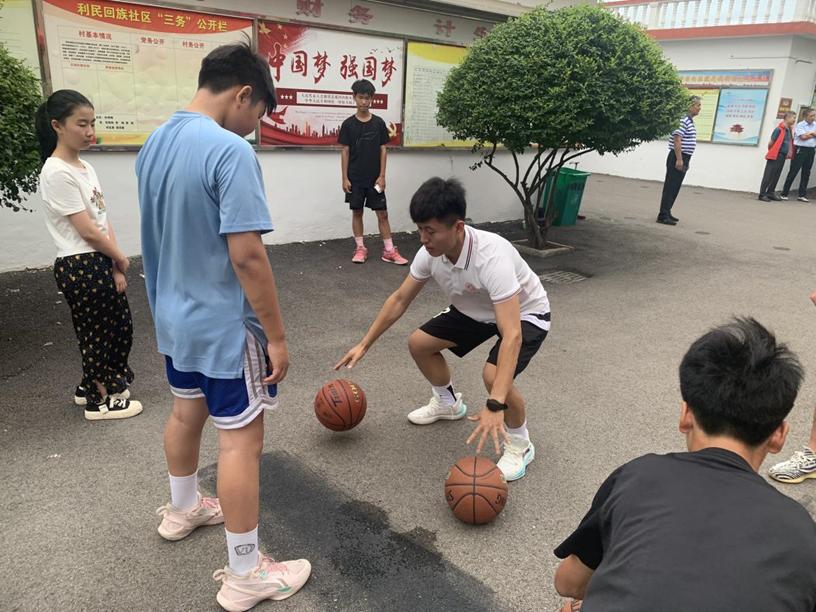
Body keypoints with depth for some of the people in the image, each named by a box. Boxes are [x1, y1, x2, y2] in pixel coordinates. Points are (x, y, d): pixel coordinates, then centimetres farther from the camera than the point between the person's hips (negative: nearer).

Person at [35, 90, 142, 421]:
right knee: (99, 332, 5)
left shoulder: (86, 168, 10)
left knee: (119, 326, 17)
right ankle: (100, 399, 23)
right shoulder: (57, 173, -17)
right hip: (80, 266, -9)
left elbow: (103, 220, 7)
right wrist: (121, 259, -5)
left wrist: (115, 267, 0)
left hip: (100, 263, 9)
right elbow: (88, 231, -18)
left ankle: (91, 386, 36)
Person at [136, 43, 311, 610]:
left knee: (187, 411, 25)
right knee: (241, 439, 1)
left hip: (173, 314, 9)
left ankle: (183, 509, 48)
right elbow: (246, 255, -26)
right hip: (225, 324, -9)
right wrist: (276, 335, -18)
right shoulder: (230, 151, -23)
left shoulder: (154, 143, 5)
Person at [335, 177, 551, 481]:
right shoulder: (430, 253, -20)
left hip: (525, 314, -7)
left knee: (493, 374, -30)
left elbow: (511, 335, -47)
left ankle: (519, 445, 0)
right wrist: (364, 345, -3)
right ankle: (447, 402, 32)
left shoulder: (491, 257, -41)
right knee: (419, 343, 3)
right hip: (476, 310, 7)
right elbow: (400, 299, -3)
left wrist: (495, 406, -54)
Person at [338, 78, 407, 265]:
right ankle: (360, 248, 16)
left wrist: (382, 176, -5)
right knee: (357, 212, 6)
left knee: (382, 213, 1)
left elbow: (383, 150, 2)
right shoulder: (348, 124, 0)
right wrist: (344, 177, -5)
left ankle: (389, 250, 6)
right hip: (355, 178, 0)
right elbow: (345, 151, 1)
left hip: (374, 178, 0)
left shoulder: (378, 123, 1)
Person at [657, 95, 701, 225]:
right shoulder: (683, 120, -14)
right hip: (677, 158, -10)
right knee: (670, 187, -9)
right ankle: (663, 216, -8)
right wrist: (679, 159, -23)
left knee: (675, 188, 13)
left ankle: (666, 213, 20)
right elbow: (677, 140, -21)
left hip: (684, 158, 10)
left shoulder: (690, 121, 17)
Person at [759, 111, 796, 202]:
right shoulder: (779, 129, -13)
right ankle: (762, 194, -2)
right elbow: (771, 143, -9)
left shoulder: (789, 130, 10)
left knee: (776, 176, 11)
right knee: (768, 176, -5)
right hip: (775, 156, -8)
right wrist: (772, 152, 2)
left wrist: (789, 153, 9)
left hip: (782, 156, 8)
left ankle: (770, 193, 18)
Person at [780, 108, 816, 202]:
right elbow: (803, 137, -14)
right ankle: (784, 193, 1)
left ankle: (802, 195, 13)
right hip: (800, 149, -5)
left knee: (806, 173, 7)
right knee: (793, 172, -4)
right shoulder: (800, 125, -4)